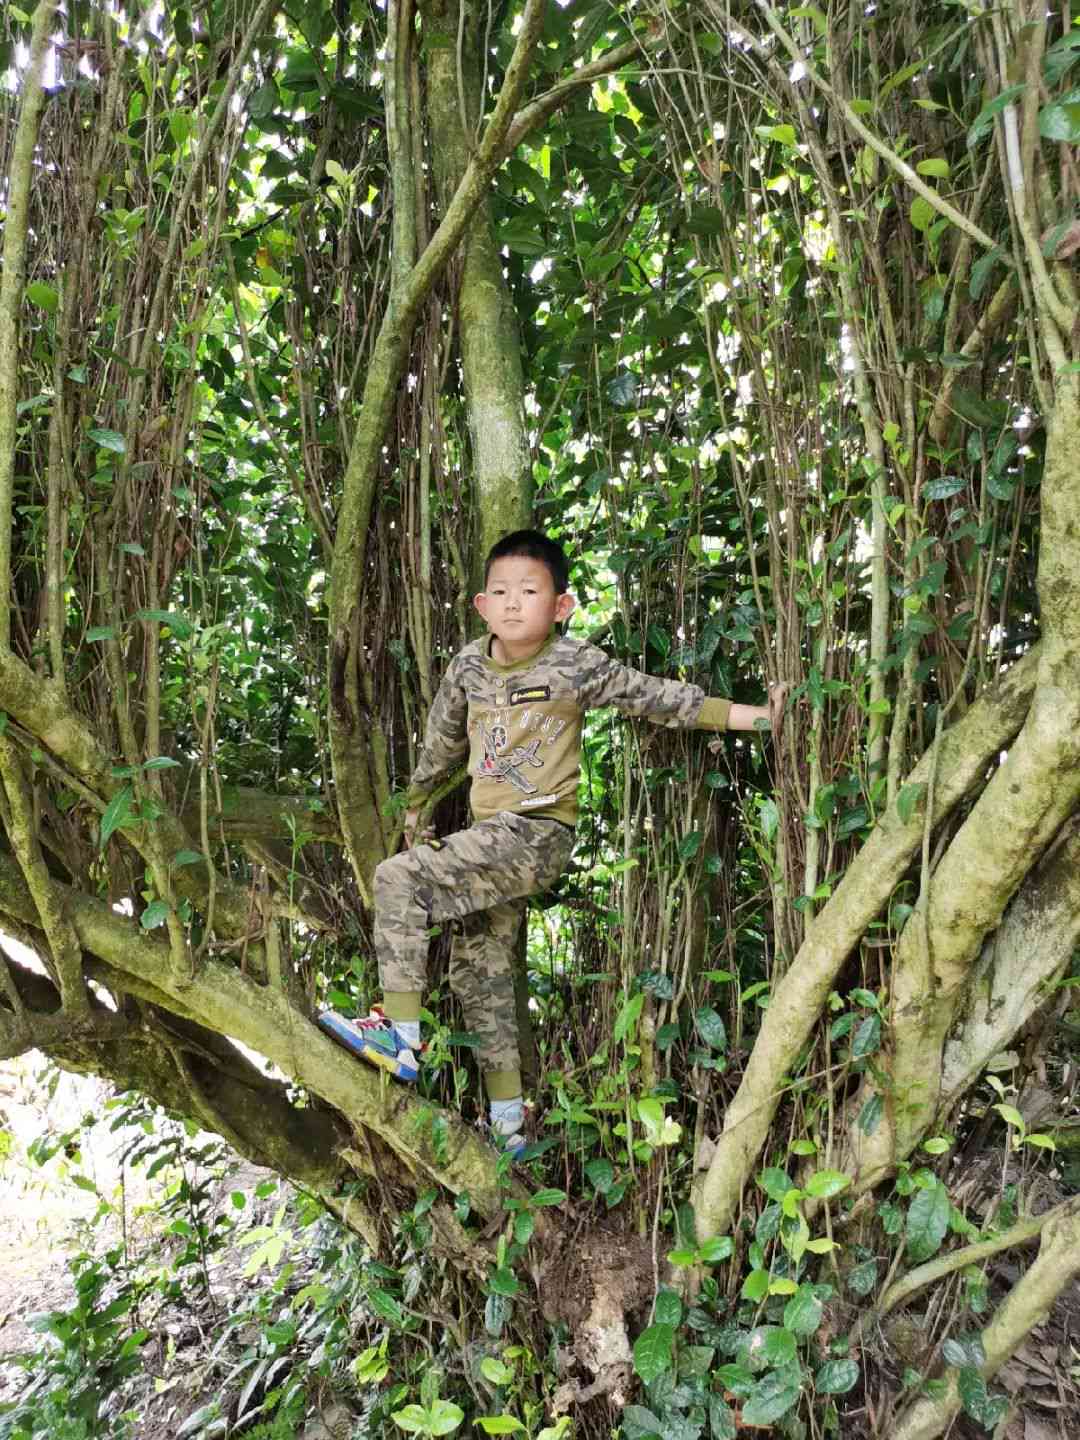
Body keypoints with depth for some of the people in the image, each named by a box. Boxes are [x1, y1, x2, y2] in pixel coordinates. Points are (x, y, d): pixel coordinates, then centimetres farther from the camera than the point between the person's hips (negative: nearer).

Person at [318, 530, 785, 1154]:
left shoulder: (576, 664, -9)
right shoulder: (469, 665, 6)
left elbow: (660, 697, -5)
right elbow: (443, 740, 20)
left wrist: (754, 715, -7)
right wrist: (416, 804, 30)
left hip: (540, 831, -7)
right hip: (492, 835, 7)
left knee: (399, 878, -20)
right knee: (479, 968, 12)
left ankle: (400, 1033, -9)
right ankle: (507, 1119, 25)